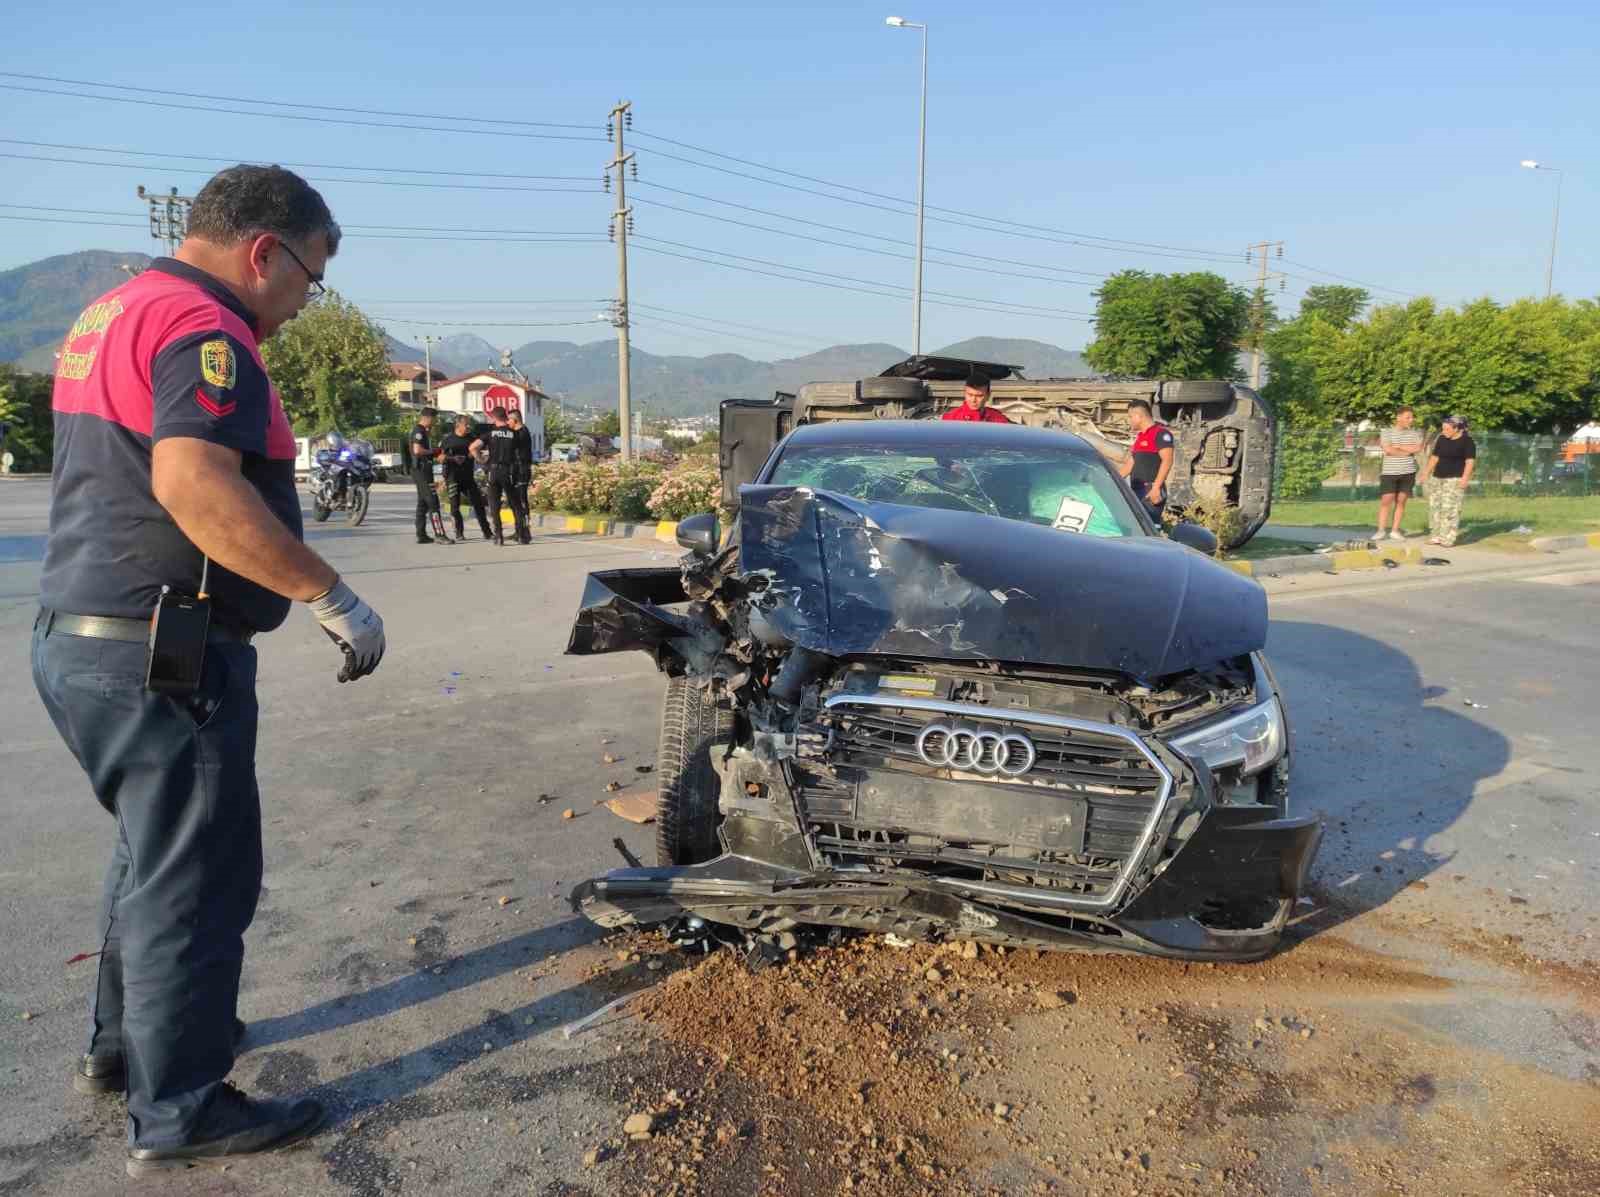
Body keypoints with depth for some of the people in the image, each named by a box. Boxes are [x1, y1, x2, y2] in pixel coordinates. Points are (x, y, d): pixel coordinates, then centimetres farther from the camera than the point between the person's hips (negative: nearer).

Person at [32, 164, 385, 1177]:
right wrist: (334, 598, -29)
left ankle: (123, 1041, 41)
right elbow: (193, 483, -32)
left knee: (155, 853, 24)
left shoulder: (110, 313, 16)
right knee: (195, 880, 2)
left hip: (80, 637, 10)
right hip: (165, 653, -10)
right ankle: (179, 1114, 16)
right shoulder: (202, 327, -17)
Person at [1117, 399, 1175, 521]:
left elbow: (1167, 461, -16)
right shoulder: (1139, 436, 20)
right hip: (1137, 491, 9)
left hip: (1151, 492, -9)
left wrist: (1156, 487, -23)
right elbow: (1130, 463, 24)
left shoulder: (1160, 433, -7)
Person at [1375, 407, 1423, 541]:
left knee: (1401, 501, 4)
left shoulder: (1416, 432, 6)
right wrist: (1408, 451, -8)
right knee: (1386, 500, -6)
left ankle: (1395, 530, 9)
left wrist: (1397, 446, -10)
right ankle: (1381, 530, 0)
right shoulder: (1386, 432, -1)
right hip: (1389, 472, -2)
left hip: (1408, 472, 2)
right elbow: (1388, 450, -15)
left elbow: (1418, 449, -9)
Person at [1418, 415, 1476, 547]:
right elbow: (1434, 458, 17)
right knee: (1435, 505, 3)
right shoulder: (1442, 440, 12)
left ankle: (1448, 538, -9)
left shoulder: (1467, 442, -5)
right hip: (1438, 478, 7)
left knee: (1450, 507, -11)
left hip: (1455, 479, -7)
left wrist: (1465, 478, -19)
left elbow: (1470, 462, -10)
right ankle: (1437, 535, 9)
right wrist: (1426, 473, 13)